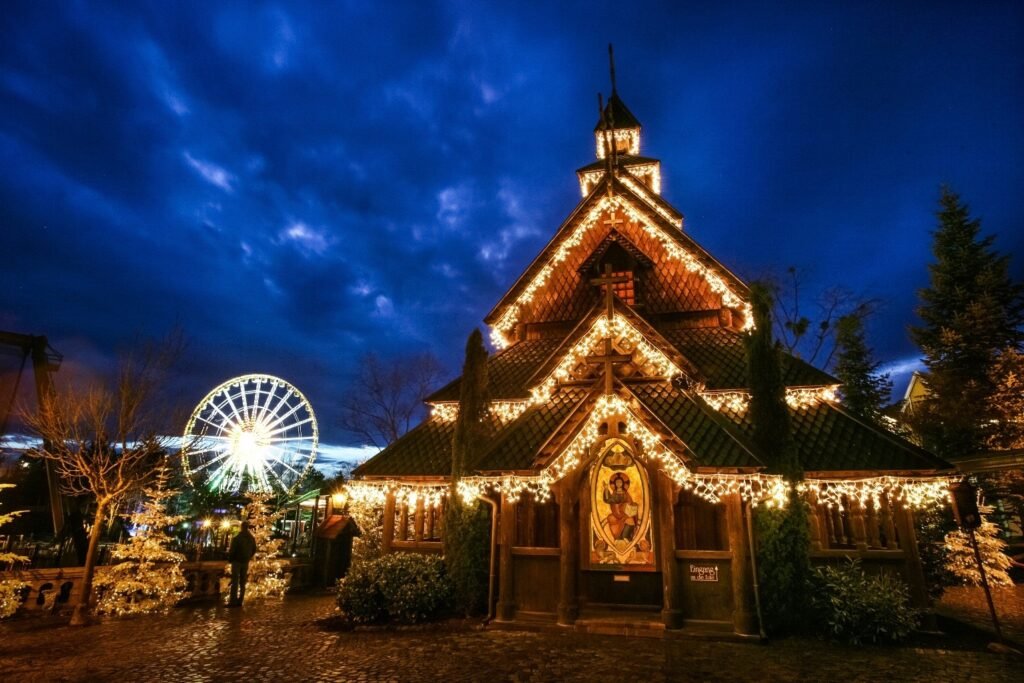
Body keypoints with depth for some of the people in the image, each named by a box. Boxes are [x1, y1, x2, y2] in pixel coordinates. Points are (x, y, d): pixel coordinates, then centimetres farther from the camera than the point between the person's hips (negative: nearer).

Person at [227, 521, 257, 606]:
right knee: (243, 583, 9)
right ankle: (239, 601, 11)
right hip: (246, 562, 5)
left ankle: (233, 601, -5)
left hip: (237, 561, -5)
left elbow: (232, 550, -13)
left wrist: (229, 559, 2)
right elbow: (254, 550, 9)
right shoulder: (251, 538, 5)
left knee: (235, 582, -2)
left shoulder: (236, 538, -13)